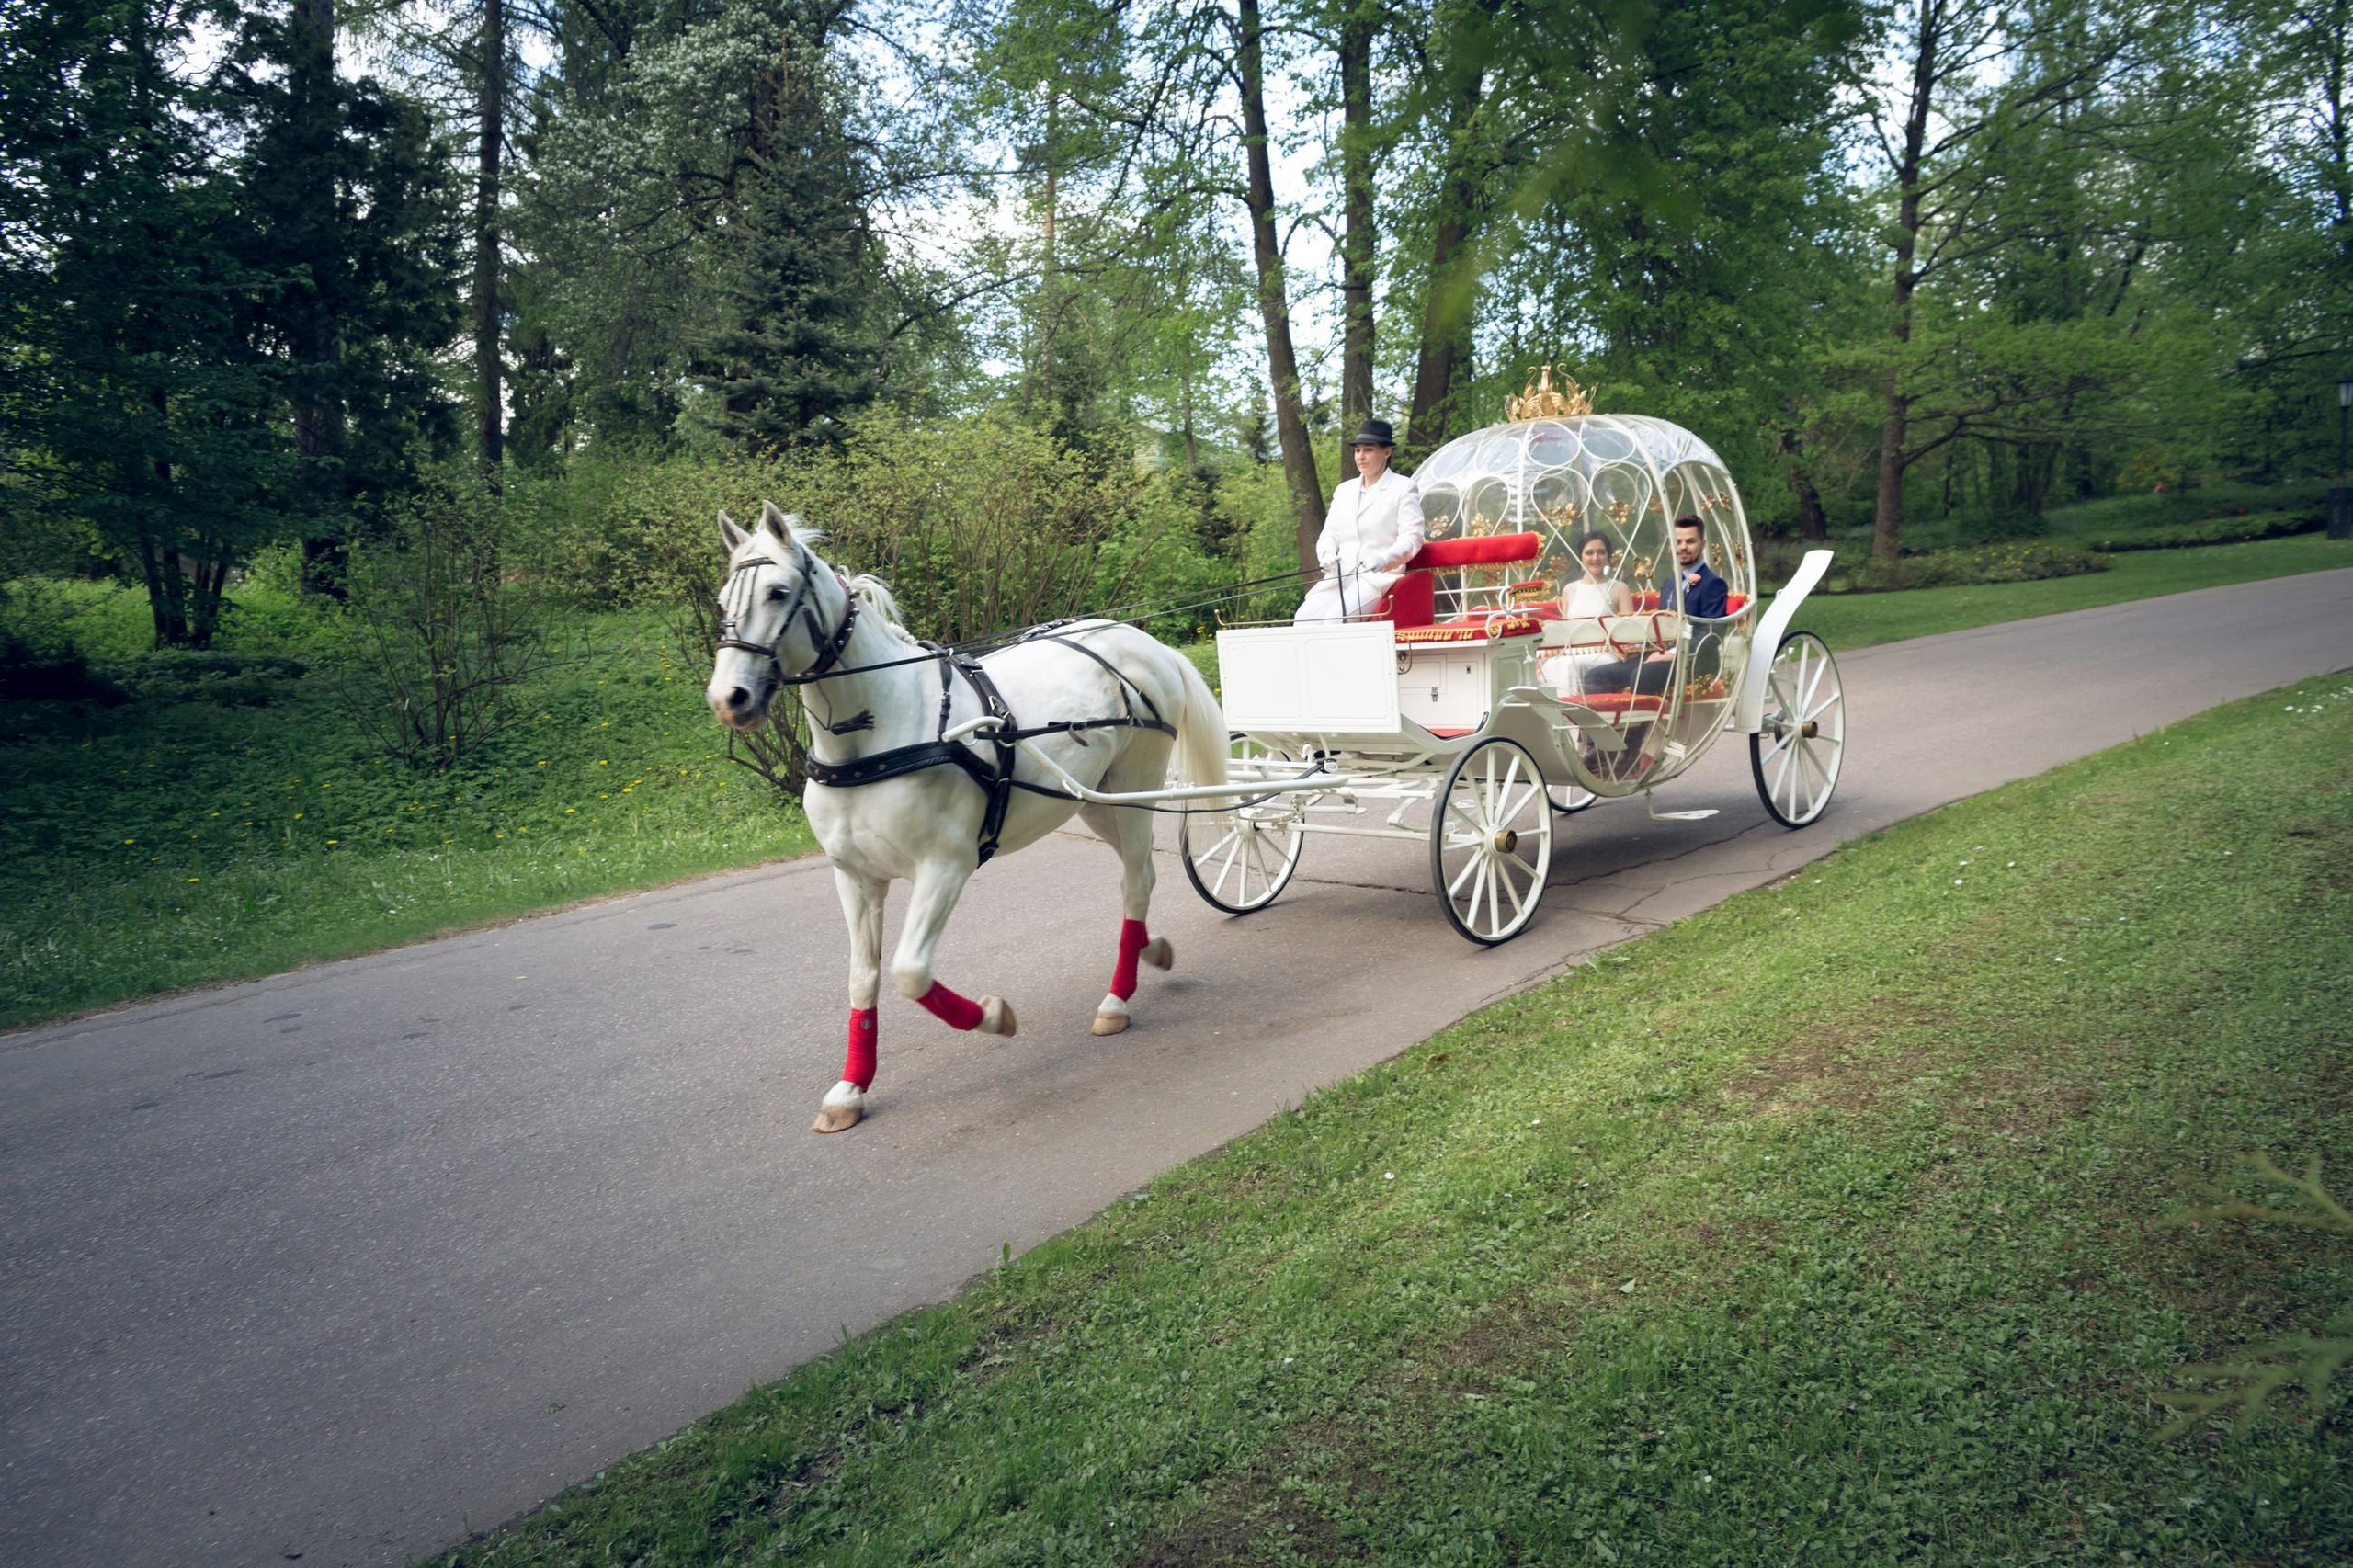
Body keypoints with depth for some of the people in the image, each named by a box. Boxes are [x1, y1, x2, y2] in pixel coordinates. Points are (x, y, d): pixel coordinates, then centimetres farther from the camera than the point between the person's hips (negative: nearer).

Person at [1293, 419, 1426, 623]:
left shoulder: (1404, 488, 4)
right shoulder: (1344, 490, 22)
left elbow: (1412, 538, -6)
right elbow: (1329, 534, 19)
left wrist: (1384, 559, -26)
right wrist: (1327, 555, -6)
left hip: (1380, 577, -5)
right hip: (1340, 576, 5)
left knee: (1336, 619, -30)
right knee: (1304, 616, -21)